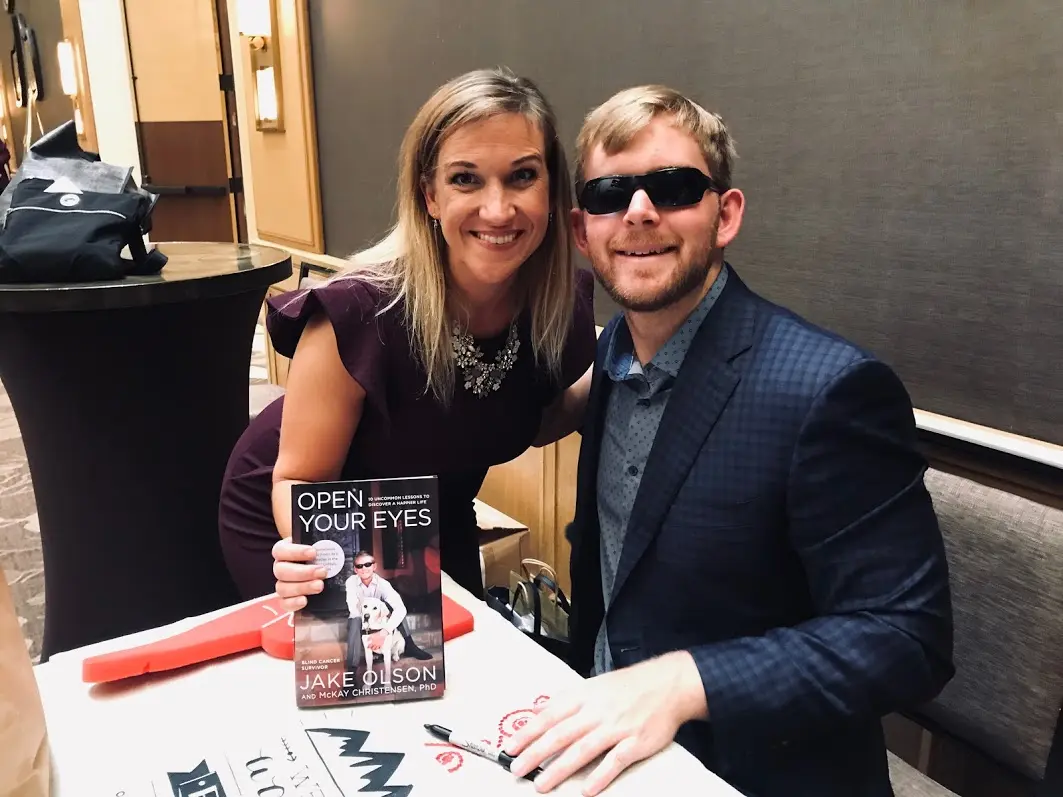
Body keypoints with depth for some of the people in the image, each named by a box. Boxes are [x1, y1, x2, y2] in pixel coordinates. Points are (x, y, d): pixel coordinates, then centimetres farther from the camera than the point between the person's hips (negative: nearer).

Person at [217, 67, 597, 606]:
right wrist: (314, 556, -44)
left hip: (436, 520, 5)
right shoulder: (360, 312, -36)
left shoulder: (562, 299, -23)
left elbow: (535, 424, -3)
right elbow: (300, 480, -24)